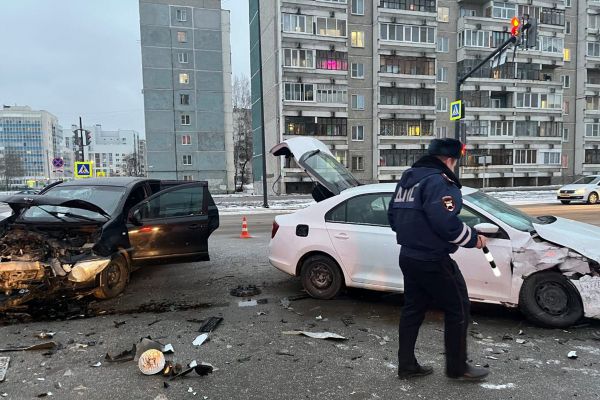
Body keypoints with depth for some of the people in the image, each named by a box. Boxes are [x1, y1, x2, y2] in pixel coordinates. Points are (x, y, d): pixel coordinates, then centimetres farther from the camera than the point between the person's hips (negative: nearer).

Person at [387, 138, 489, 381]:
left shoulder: (408, 178, 13)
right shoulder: (439, 181, -16)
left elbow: (392, 215, 16)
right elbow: (446, 223, -26)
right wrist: (473, 239, -10)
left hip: (408, 256, 9)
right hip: (432, 260, -9)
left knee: (413, 309, 16)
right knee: (458, 309, 6)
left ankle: (407, 365, 23)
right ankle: (457, 367, 18)